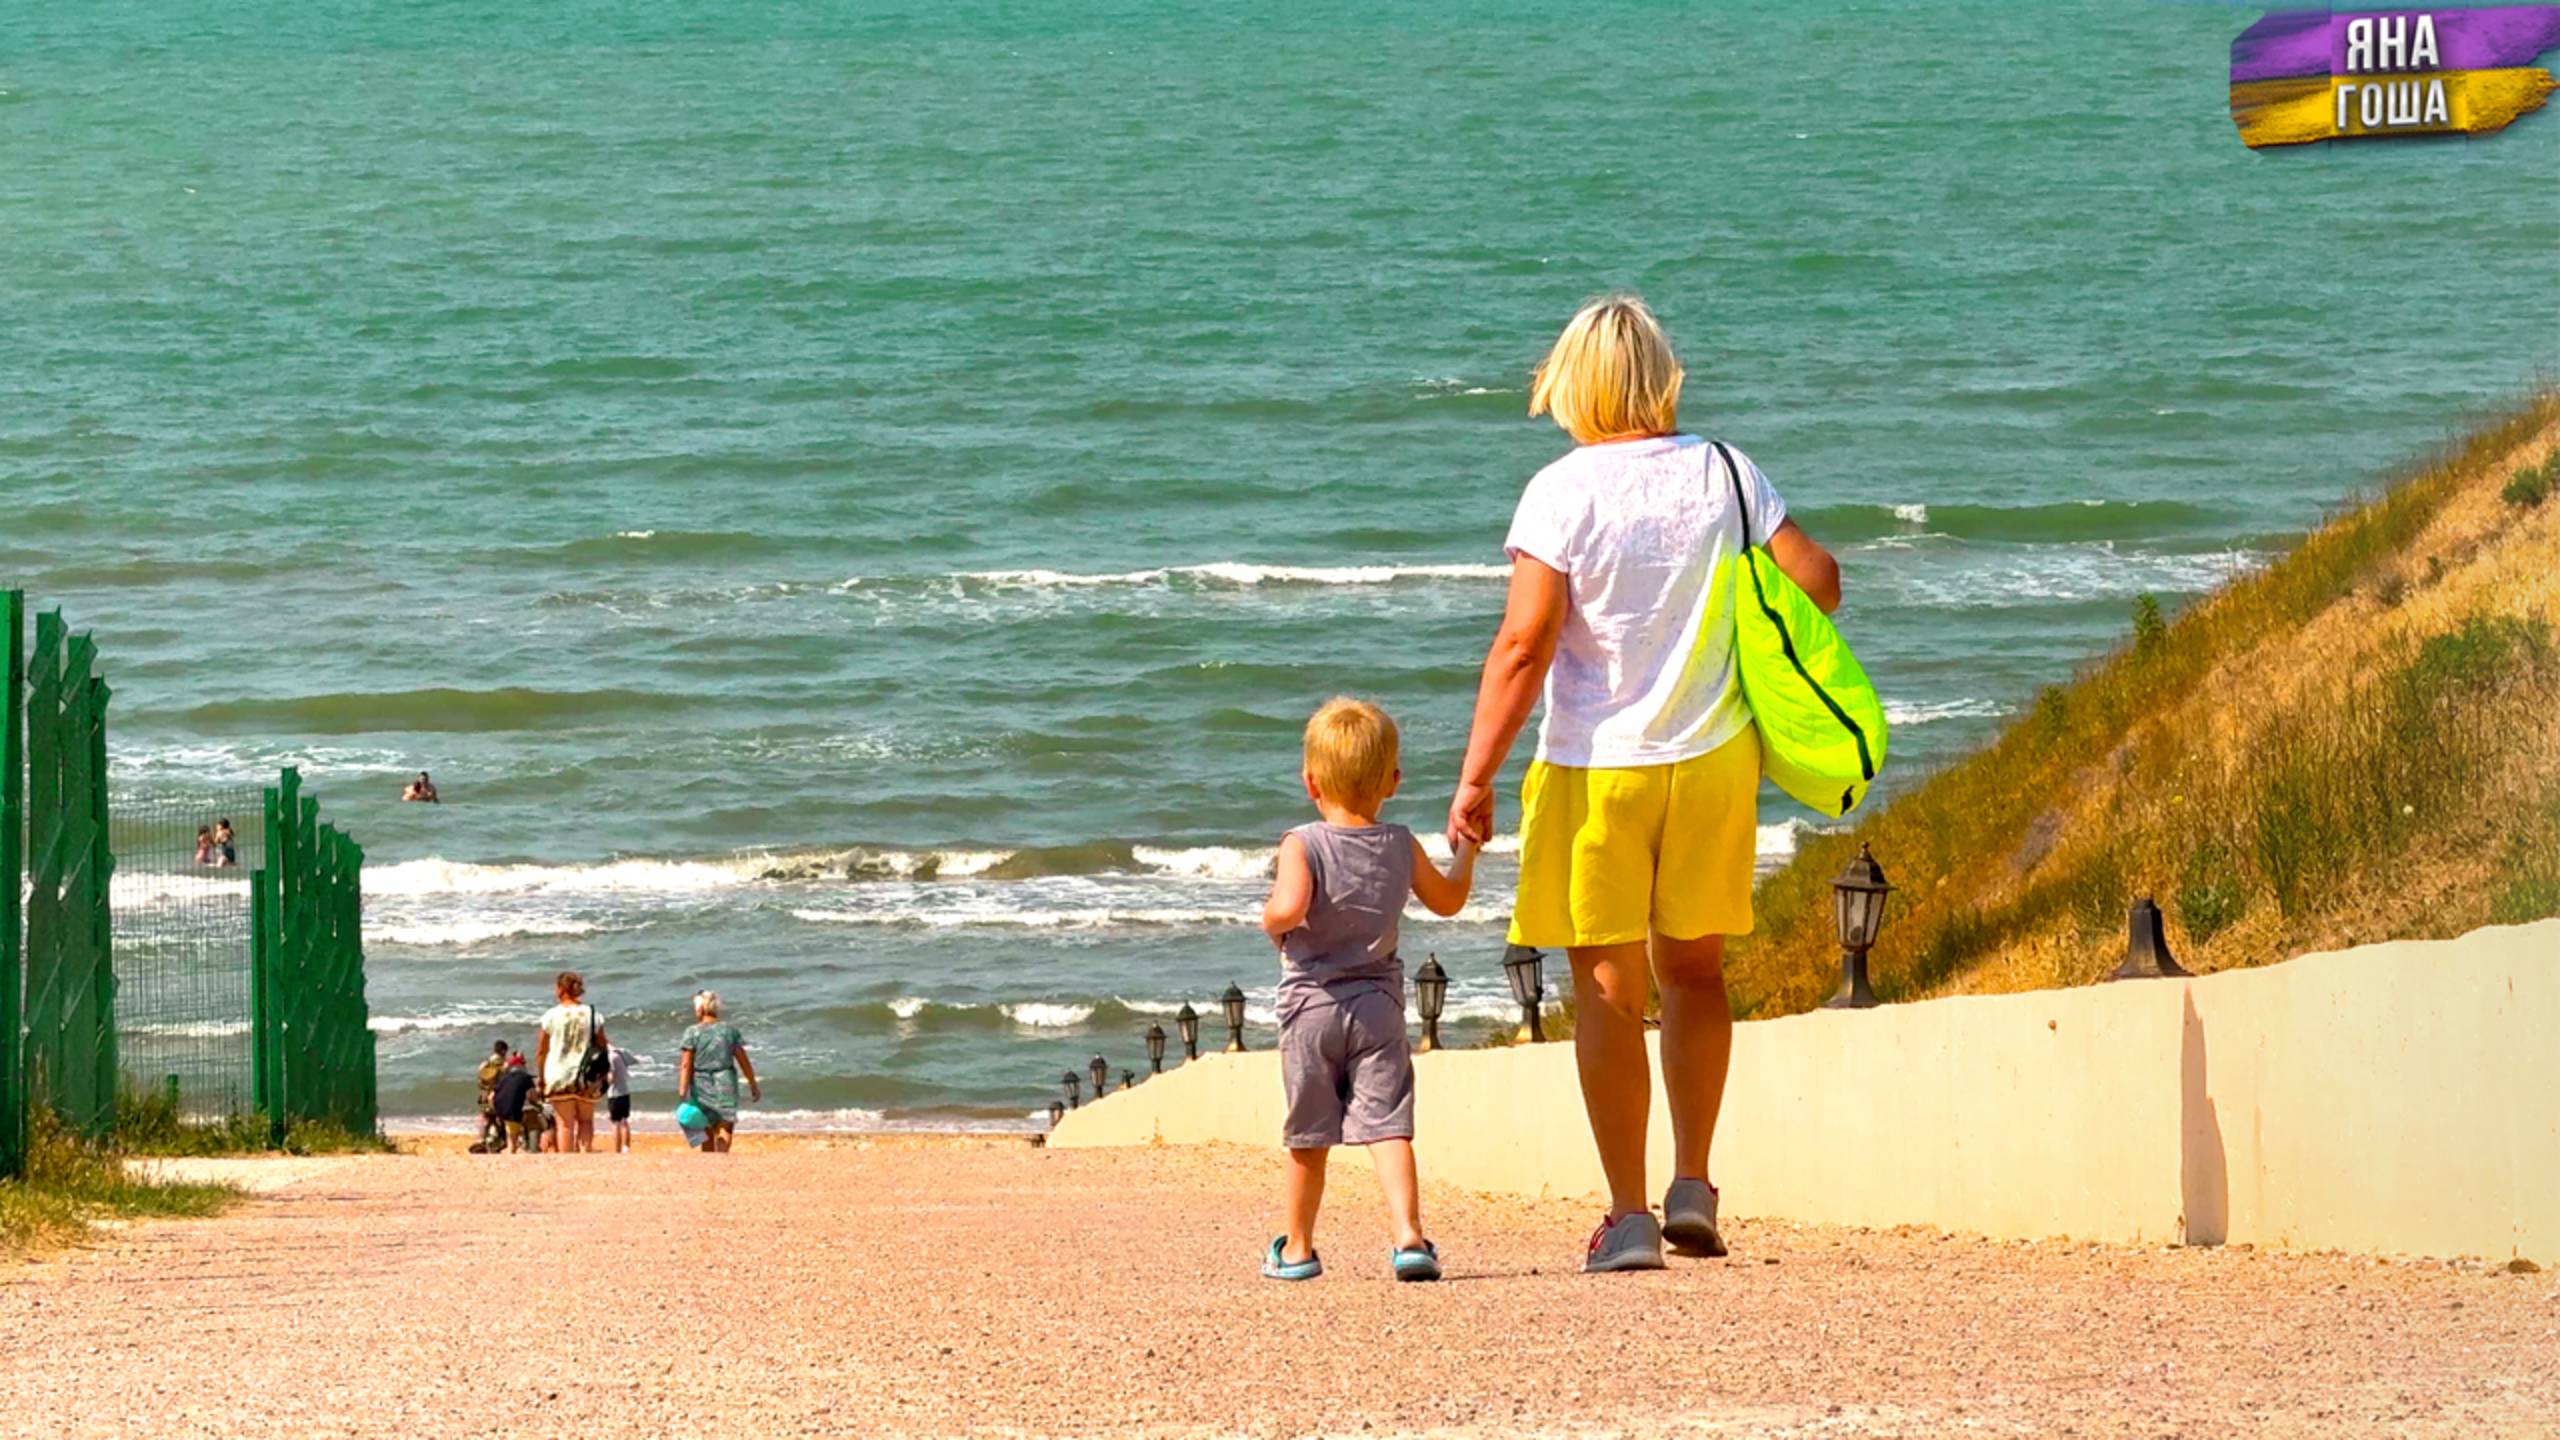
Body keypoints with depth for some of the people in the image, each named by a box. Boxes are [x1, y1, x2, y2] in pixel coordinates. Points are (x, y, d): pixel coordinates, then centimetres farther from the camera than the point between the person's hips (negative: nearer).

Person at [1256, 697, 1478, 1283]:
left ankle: (1297, 1247, 23)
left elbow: (1289, 908, -27)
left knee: (1309, 1137, 10)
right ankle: (1408, 1236, -22)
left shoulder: (1303, 845, -10)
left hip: (1311, 1004, -2)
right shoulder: (1401, 847, 4)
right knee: (1388, 1125, -5)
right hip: (1378, 1003, 2)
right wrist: (1466, 848, 37)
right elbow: (1448, 900, 21)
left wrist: (1271, 921, -4)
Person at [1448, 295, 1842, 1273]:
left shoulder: (1561, 493, -12)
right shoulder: (1725, 475, -2)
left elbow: (1523, 645, -16)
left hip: (1594, 769, -3)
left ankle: (1629, 1216, 2)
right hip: (1711, 758, 3)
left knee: (1608, 991, 4)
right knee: (1694, 971, 19)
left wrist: (1475, 778, -13)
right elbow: (1816, 581, -1)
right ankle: (1692, 1184, 13)